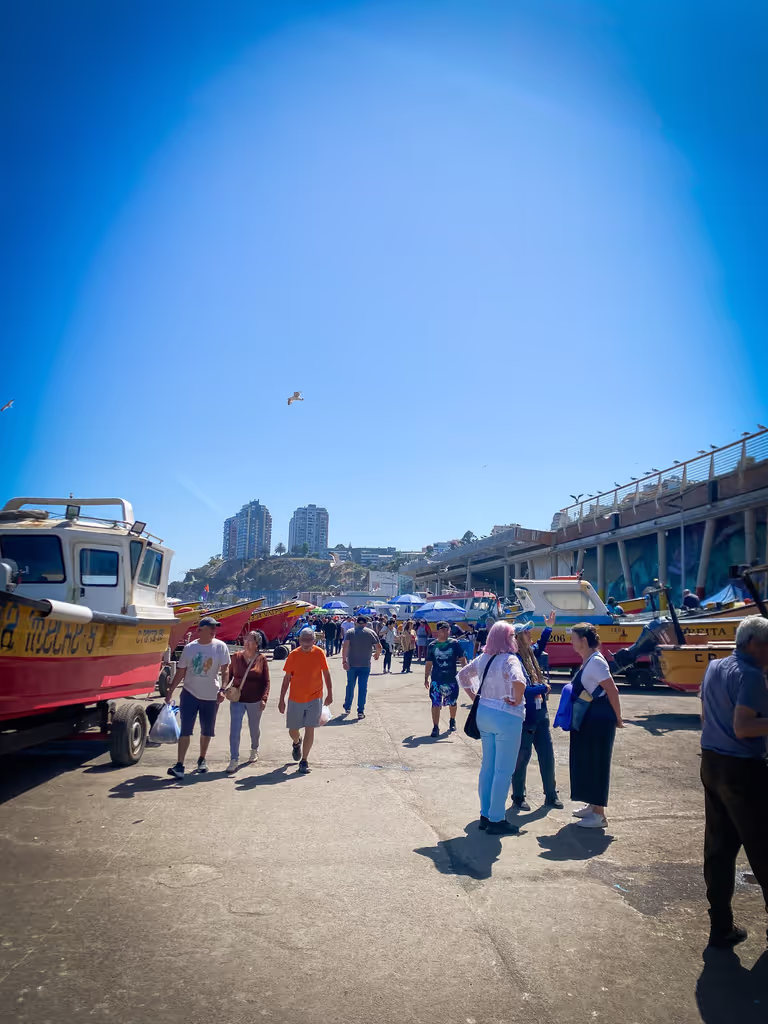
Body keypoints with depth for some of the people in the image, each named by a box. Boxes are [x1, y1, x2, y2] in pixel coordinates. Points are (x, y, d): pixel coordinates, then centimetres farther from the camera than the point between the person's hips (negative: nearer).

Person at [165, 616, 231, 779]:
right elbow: (180, 672, 5)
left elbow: (225, 670, -8)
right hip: (189, 694, 0)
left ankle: (202, 759, 31)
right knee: (185, 730, -6)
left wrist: (222, 689, -20)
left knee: (207, 731, 12)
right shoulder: (189, 648, -2)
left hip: (211, 696, 0)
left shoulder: (220, 647, -6)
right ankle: (179, 765, -5)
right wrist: (170, 692, 4)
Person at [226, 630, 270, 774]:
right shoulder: (236, 657, -1)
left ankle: (254, 750, 43)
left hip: (255, 701, 0)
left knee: (255, 728, 17)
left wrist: (264, 699, -12)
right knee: (234, 730, -6)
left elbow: (266, 682, -3)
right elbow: (229, 675, 7)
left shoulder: (261, 659, -5)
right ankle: (234, 760, 0)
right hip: (237, 699, 1)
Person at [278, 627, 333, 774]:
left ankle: (304, 761, 8)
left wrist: (330, 693, 2)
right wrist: (282, 700, 0)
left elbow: (326, 673, 4)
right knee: (292, 730, 11)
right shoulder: (293, 655, -7)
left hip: (314, 698, -1)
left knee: (310, 729, -5)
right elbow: (287, 678, -1)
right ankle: (297, 743, 46)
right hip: (295, 699, 1)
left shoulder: (319, 653, -6)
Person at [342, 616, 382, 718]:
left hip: (351, 664, 1)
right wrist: (377, 654, 19)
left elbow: (345, 646, -12)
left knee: (350, 686, 16)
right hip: (365, 665, -1)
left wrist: (344, 661, -14)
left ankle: (347, 707, 29)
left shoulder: (350, 632, 1)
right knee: (363, 687, 4)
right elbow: (379, 647, -2)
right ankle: (360, 711, 3)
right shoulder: (371, 633, 1)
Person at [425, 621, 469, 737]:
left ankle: (452, 721, 41)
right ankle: (435, 727, 5)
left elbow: (462, 659, 1)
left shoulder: (455, 643, -3)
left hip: (451, 679, 0)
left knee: (453, 703, 16)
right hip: (436, 680, 0)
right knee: (435, 704, -3)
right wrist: (426, 678, 6)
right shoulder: (432, 646, 1)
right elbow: (428, 663, 7)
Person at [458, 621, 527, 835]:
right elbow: (518, 681, -35)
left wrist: (474, 697, 15)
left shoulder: (483, 658, 7)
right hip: (506, 717, -8)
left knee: (487, 767, 16)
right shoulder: (509, 660, -16)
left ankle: (485, 815, 25)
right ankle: (496, 821, 7)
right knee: (503, 771, 2)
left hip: (484, 713, 8)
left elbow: (463, 675, 18)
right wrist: (517, 701, -19)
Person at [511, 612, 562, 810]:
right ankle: (518, 798, 22)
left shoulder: (530, 653, 6)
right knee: (521, 758, 6)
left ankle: (551, 796, 29)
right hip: (524, 717, -9)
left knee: (547, 756, 15)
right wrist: (543, 688, -14)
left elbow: (540, 646, 32)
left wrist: (548, 628, 28)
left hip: (540, 714, 9)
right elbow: (521, 690, -27)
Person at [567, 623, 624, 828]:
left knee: (596, 764, -2)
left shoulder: (596, 662, -20)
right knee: (585, 762, 17)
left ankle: (599, 815, 7)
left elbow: (612, 691, -20)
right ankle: (593, 805, 31)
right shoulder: (587, 661, 9)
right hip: (587, 719, 10)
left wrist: (617, 719, -13)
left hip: (598, 720, -10)